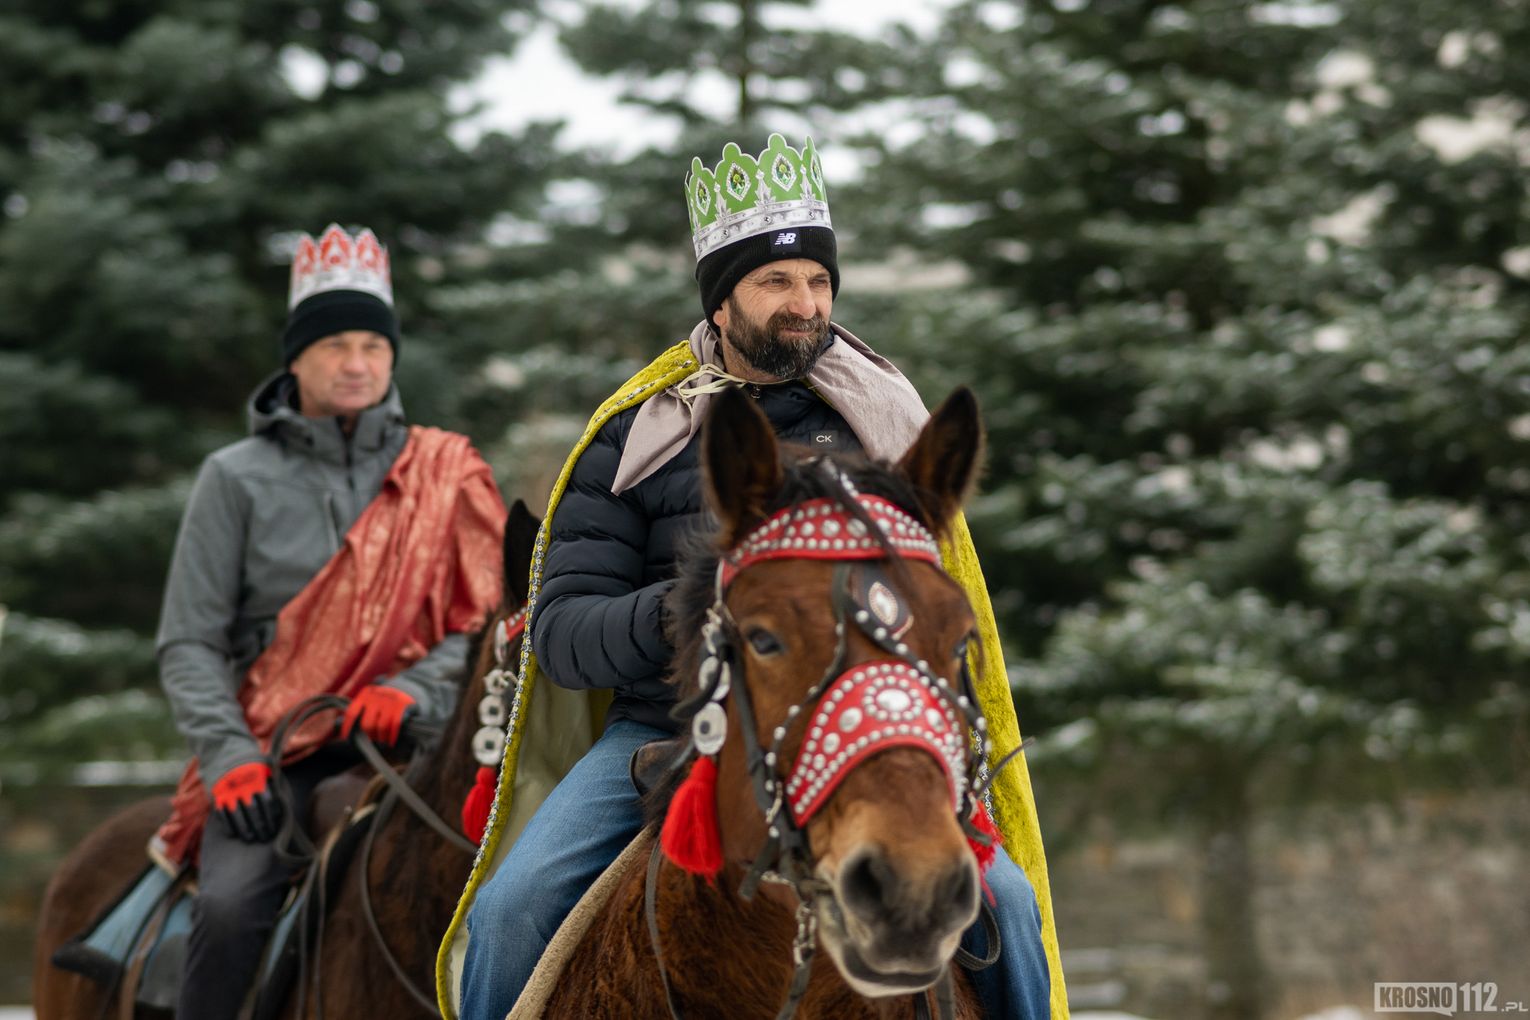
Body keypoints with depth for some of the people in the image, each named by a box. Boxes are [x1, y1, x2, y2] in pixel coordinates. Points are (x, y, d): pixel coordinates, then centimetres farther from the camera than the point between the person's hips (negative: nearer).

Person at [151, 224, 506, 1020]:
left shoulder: (445, 473, 11)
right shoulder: (238, 477, 7)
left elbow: (485, 618, 6)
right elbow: (189, 642, 5)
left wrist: (414, 691, -12)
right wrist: (230, 757, -10)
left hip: (406, 740, 1)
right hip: (277, 749, -1)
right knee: (231, 903, -28)